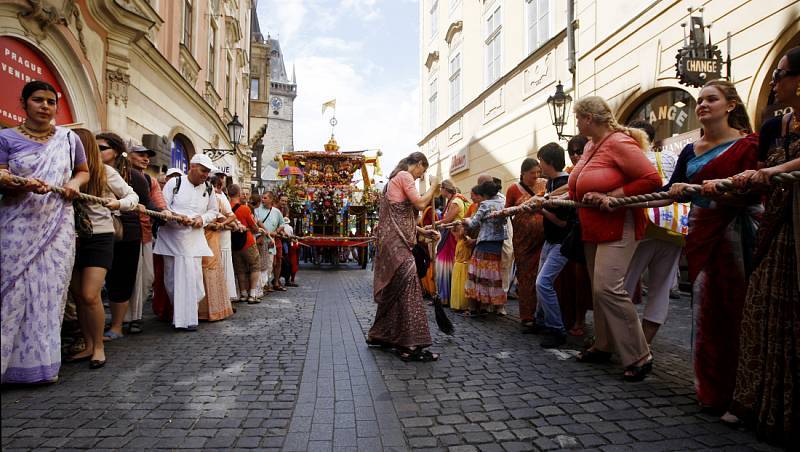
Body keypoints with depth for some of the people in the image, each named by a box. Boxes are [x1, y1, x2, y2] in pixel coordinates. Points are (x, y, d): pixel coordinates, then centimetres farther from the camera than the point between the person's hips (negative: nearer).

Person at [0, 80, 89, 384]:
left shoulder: (69, 139, 10)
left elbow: (84, 171, 21)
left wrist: (75, 182, -1)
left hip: (57, 227, 2)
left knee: (50, 292, 2)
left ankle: (42, 363, 12)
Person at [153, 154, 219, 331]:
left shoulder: (209, 189, 7)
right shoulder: (174, 183, -4)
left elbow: (213, 211, 16)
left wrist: (202, 219, -5)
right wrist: (179, 218, -22)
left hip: (194, 238, 2)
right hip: (172, 237, -1)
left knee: (192, 277, -6)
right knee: (172, 277, 7)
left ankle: (187, 318, 3)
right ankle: (178, 313, 24)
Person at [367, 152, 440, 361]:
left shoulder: (395, 178, 26)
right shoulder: (404, 175, -4)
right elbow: (420, 203, -14)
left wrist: (422, 231, 17)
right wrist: (433, 187, 3)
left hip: (393, 238, 11)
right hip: (396, 239, -11)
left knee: (393, 288, 13)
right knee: (408, 283, -17)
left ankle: (380, 335, 22)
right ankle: (410, 345, -21)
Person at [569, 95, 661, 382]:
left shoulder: (619, 143, -15)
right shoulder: (590, 147, 13)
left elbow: (651, 179, -19)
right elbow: (578, 188, 20)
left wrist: (612, 197, -23)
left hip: (618, 227, -9)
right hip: (593, 229, 9)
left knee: (608, 287, -18)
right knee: (598, 288, 12)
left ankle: (638, 357, -7)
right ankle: (603, 345, 25)